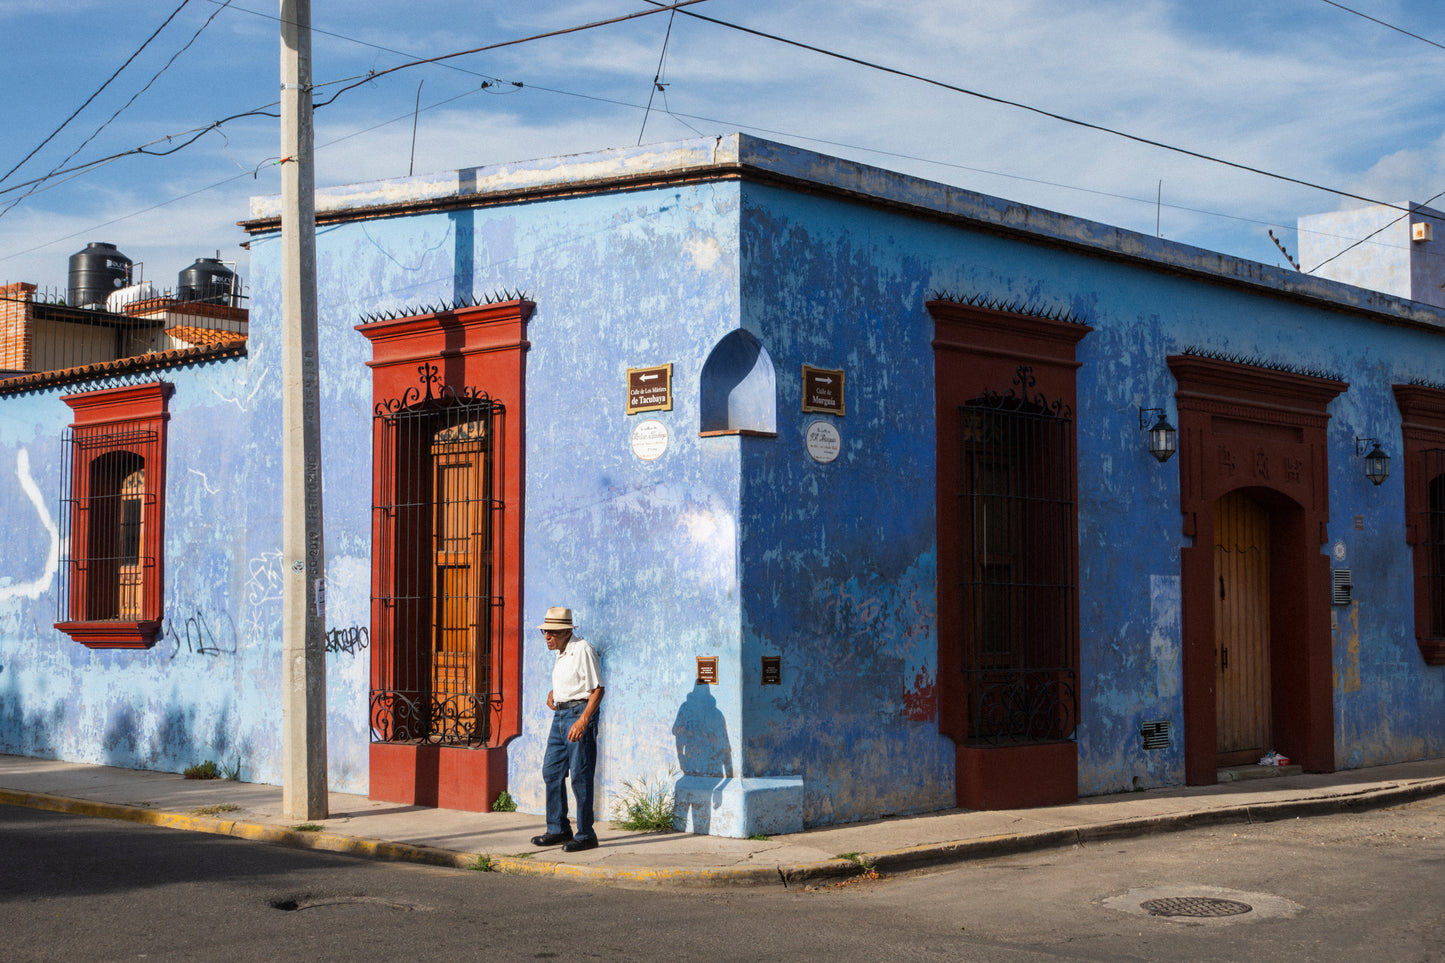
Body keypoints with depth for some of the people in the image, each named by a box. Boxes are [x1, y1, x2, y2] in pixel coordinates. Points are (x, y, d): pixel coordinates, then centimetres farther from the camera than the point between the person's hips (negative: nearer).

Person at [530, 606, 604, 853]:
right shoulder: (561, 652, 15)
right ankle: (559, 830, 19)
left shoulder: (582, 650, -14)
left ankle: (586, 835, 0)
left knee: (580, 775, -7)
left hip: (579, 713, -10)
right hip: (560, 713, 10)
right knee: (551, 772, 10)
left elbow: (597, 689, -17)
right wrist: (552, 694, 10)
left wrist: (582, 722, -24)